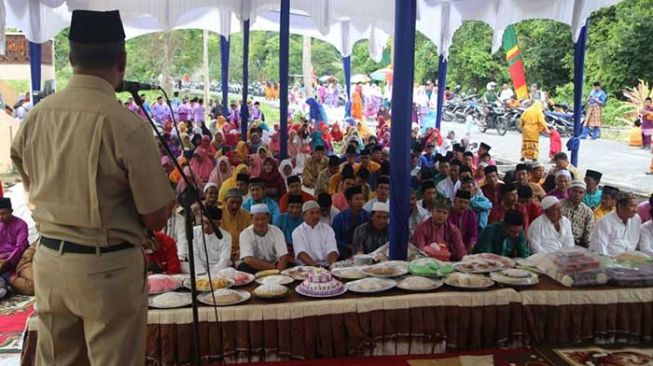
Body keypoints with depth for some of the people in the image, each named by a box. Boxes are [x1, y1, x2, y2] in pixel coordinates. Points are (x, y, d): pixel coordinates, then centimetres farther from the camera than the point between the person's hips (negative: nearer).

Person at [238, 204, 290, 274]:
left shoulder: (277, 232, -9)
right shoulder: (245, 234, -13)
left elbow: (284, 257, -16)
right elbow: (248, 260, -24)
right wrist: (274, 267, -27)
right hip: (254, 269, -1)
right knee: (243, 267, -31)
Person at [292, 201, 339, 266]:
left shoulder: (327, 229, 11)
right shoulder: (297, 232, 4)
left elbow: (332, 251, -2)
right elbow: (301, 253, -12)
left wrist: (331, 264, -23)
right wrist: (314, 265, -29)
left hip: (326, 266, 2)